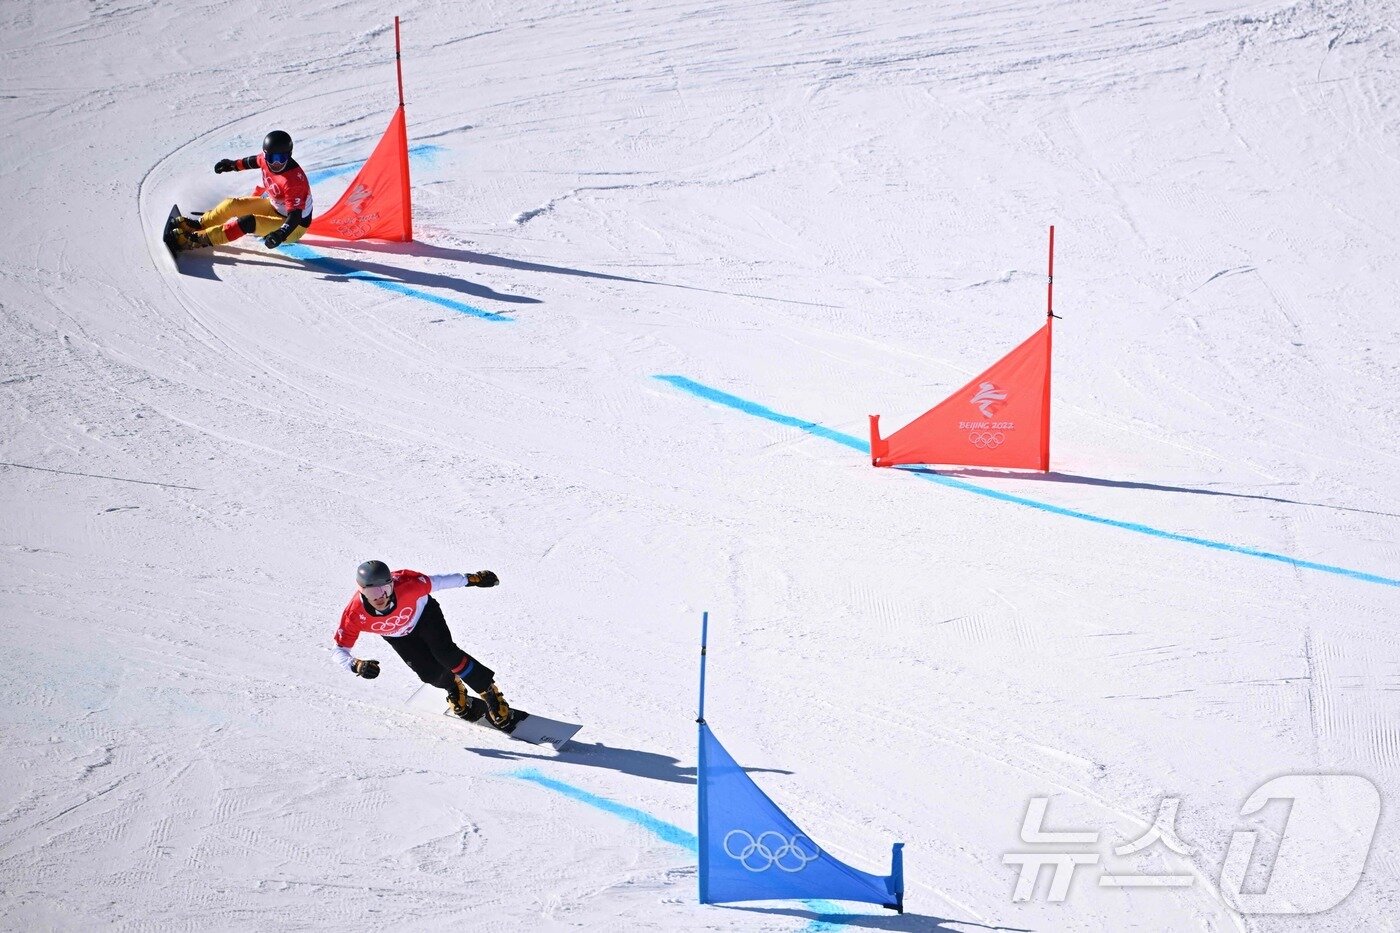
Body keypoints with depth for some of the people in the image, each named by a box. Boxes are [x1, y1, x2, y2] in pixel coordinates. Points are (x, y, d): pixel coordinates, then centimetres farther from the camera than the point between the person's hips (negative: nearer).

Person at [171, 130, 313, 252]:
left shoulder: (295, 181, -35)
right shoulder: (267, 158, -13)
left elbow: (295, 216, -39)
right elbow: (255, 161, 13)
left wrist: (281, 234, -55)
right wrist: (235, 164, 24)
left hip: (294, 227, -9)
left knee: (248, 223, -26)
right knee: (232, 204, 3)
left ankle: (202, 239, -18)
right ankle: (199, 225, 22)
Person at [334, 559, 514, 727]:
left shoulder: (405, 584, -41)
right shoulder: (354, 615, -38)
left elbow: (436, 582, -23)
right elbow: (340, 651, -30)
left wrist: (472, 578, -16)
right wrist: (356, 665, -51)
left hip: (424, 615, -1)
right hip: (398, 636, 1)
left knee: (446, 654, -22)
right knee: (431, 673, -12)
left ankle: (491, 693, -3)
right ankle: (454, 688, 25)